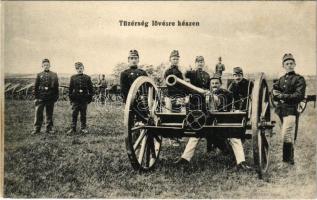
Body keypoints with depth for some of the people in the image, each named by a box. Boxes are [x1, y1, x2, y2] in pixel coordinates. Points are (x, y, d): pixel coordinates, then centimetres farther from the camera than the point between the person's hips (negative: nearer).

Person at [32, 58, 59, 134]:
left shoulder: (54, 75, 7)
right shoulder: (39, 75, 8)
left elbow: (56, 87, 6)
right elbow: (36, 87, 7)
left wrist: (56, 97, 1)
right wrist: (36, 97, 1)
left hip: (50, 98, 0)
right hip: (40, 97, 0)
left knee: (49, 114, 6)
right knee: (38, 113, -2)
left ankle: (49, 128, 15)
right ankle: (37, 129, 6)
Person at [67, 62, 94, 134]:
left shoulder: (87, 77, 4)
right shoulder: (73, 77, 5)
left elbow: (91, 89, 5)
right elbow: (70, 88, 7)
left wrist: (90, 98, 0)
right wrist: (71, 98, 2)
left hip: (84, 99, 0)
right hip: (75, 99, 0)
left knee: (83, 115, 7)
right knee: (74, 114, 2)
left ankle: (83, 128, 16)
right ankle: (73, 129, 8)